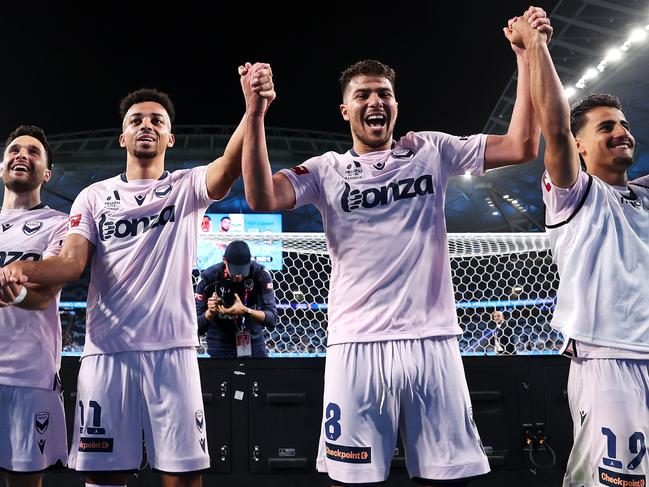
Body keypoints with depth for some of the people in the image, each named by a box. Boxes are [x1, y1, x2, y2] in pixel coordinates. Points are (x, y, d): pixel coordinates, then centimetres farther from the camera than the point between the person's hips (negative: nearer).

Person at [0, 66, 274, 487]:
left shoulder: (187, 187, 6)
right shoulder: (94, 197, 13)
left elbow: (230, 166, -15)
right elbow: (71, 263, 2)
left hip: (172, 352, -1)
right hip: (105, 353, 2)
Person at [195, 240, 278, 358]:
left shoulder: (260, 274, -15)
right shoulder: (208, 278, -16)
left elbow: (272, 319, -20)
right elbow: (197, 327, -13)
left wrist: (245, 311, -36)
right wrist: (210, 312, -33)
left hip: (254, 343, 2)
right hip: (221, 347, -1)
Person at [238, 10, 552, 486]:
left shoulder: (430, 151, 10)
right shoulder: (327, 171, 6)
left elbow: (522, 146, 4)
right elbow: (262, 199, -10)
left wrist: (527, 56, -2)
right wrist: (256, 115, -18)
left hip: (432, 341, 1)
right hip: (357, 346, -1)